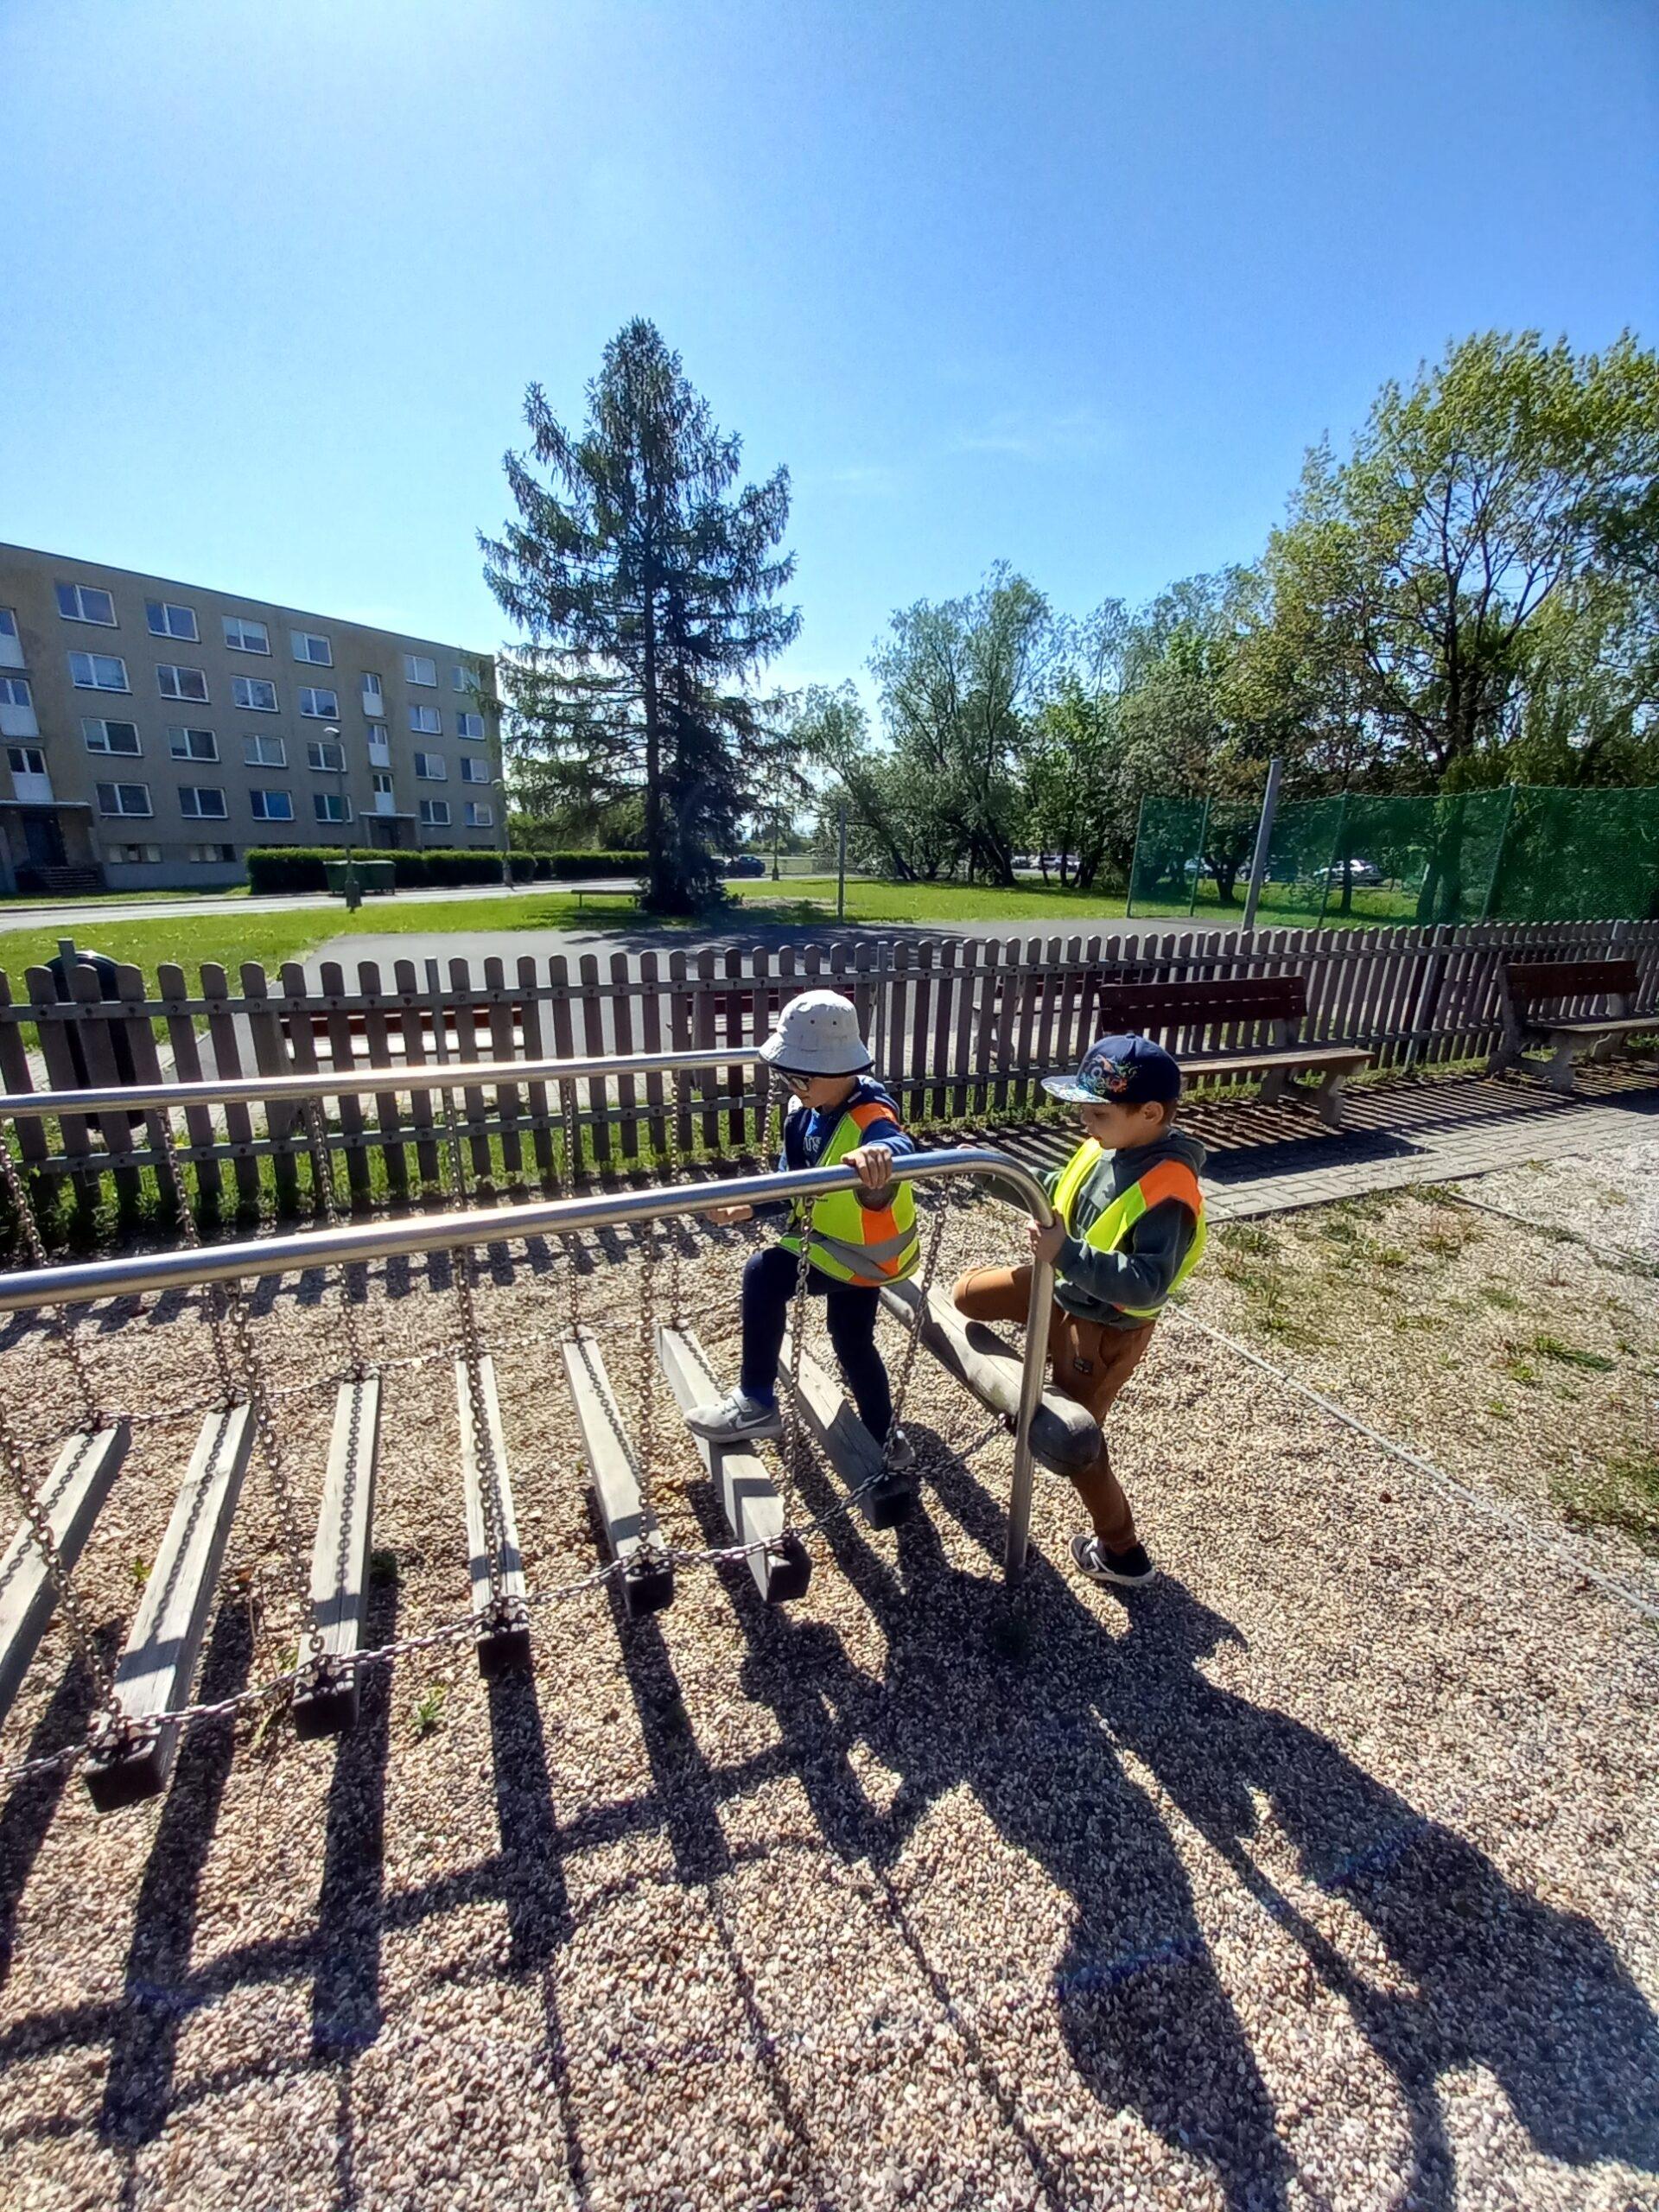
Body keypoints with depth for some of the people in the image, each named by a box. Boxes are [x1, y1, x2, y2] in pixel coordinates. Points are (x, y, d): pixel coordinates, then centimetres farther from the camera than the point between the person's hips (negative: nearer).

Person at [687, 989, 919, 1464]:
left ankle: (756, 1404, -1)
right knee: (852, 1342, 22)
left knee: (763, 1275, -17)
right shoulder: (809, 1112, -5)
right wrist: (748, 1206, -11)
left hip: (859, 1255, -9)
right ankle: (883, 1441, 44)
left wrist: (879, 1151, -80)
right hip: (846, 1245, 9)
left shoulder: (869, 1117, -32)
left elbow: (900, 1146, -57)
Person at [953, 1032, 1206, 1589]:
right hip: (1063, 1290, 8)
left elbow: (1147, 1286, -37)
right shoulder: (1107, 1145, -9)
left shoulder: (1168, 1191, -33)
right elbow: (1064, 1193, 9)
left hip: (1106, 1328, -8)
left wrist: (1066, 1253, -42)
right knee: (969, 1292, 15)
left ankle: (1123, 1554, 34)